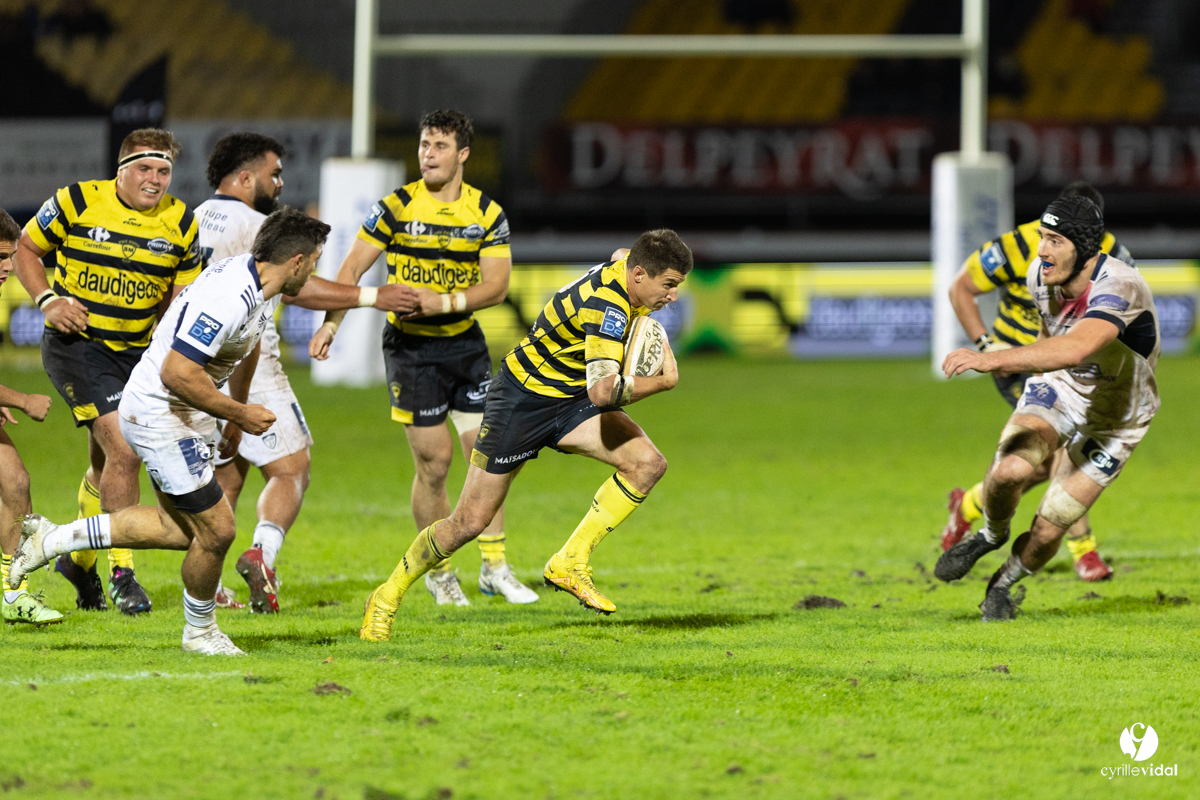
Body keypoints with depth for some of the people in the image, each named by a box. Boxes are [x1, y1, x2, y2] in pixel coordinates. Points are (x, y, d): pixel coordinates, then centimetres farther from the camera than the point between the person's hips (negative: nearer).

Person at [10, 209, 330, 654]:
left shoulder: (264, 287, 2)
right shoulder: (228, 299, -30)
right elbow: (176, 373, -32)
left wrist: (238, 410, 30)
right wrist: (240, 414, -22)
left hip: (188, 416, 10)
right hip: (159, 415, -10)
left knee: (178, 526, 18)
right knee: (216, 530, -4)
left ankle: (55, 539, 25)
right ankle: (200, 632, 19)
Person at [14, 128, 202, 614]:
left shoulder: (180, 224, 0)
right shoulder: (78, 203, -9)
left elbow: (183, 294, 9)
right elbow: (26, 248, 3)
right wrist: (47, 299, -11)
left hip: (136, 351, 5)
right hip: (75, 343, -5)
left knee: (106, 464, 14)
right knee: (123, 450, -19)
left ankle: (77, 559, 37)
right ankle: (122, 573, -11)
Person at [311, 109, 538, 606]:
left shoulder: (487, 214, 0)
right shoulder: (396, 207, -7)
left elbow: (496, 285, -7)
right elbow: (352, 268, -5)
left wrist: (446, 302, -22)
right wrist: (331, 324, -16)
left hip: (464, 342, 3)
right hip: (410, 346, -3)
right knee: (434, 461, -4)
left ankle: (494, 566, 11)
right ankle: (437, 572, 12)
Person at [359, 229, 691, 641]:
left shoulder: (625, 271, -5)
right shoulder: (606, 305, -33)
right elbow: (602, 391, -43)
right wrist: (663, 381, -31)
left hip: (570, 399, 8)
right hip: (523, 399, -8)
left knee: (648, 463, -15)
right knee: (469, 522, -3)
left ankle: (570, 562, -7)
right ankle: (387, 599, 18)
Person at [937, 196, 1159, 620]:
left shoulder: (1118, 287, -38)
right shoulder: (1041, 275, -14)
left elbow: (1076, 349, -57)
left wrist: (992, 359, -61)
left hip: (1111, 422, -4)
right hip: (1059, 388, 4)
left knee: (1047, 530, -6)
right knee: (1010, 470, -25)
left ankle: (1007, 582, 29)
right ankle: (991, 535, 9)